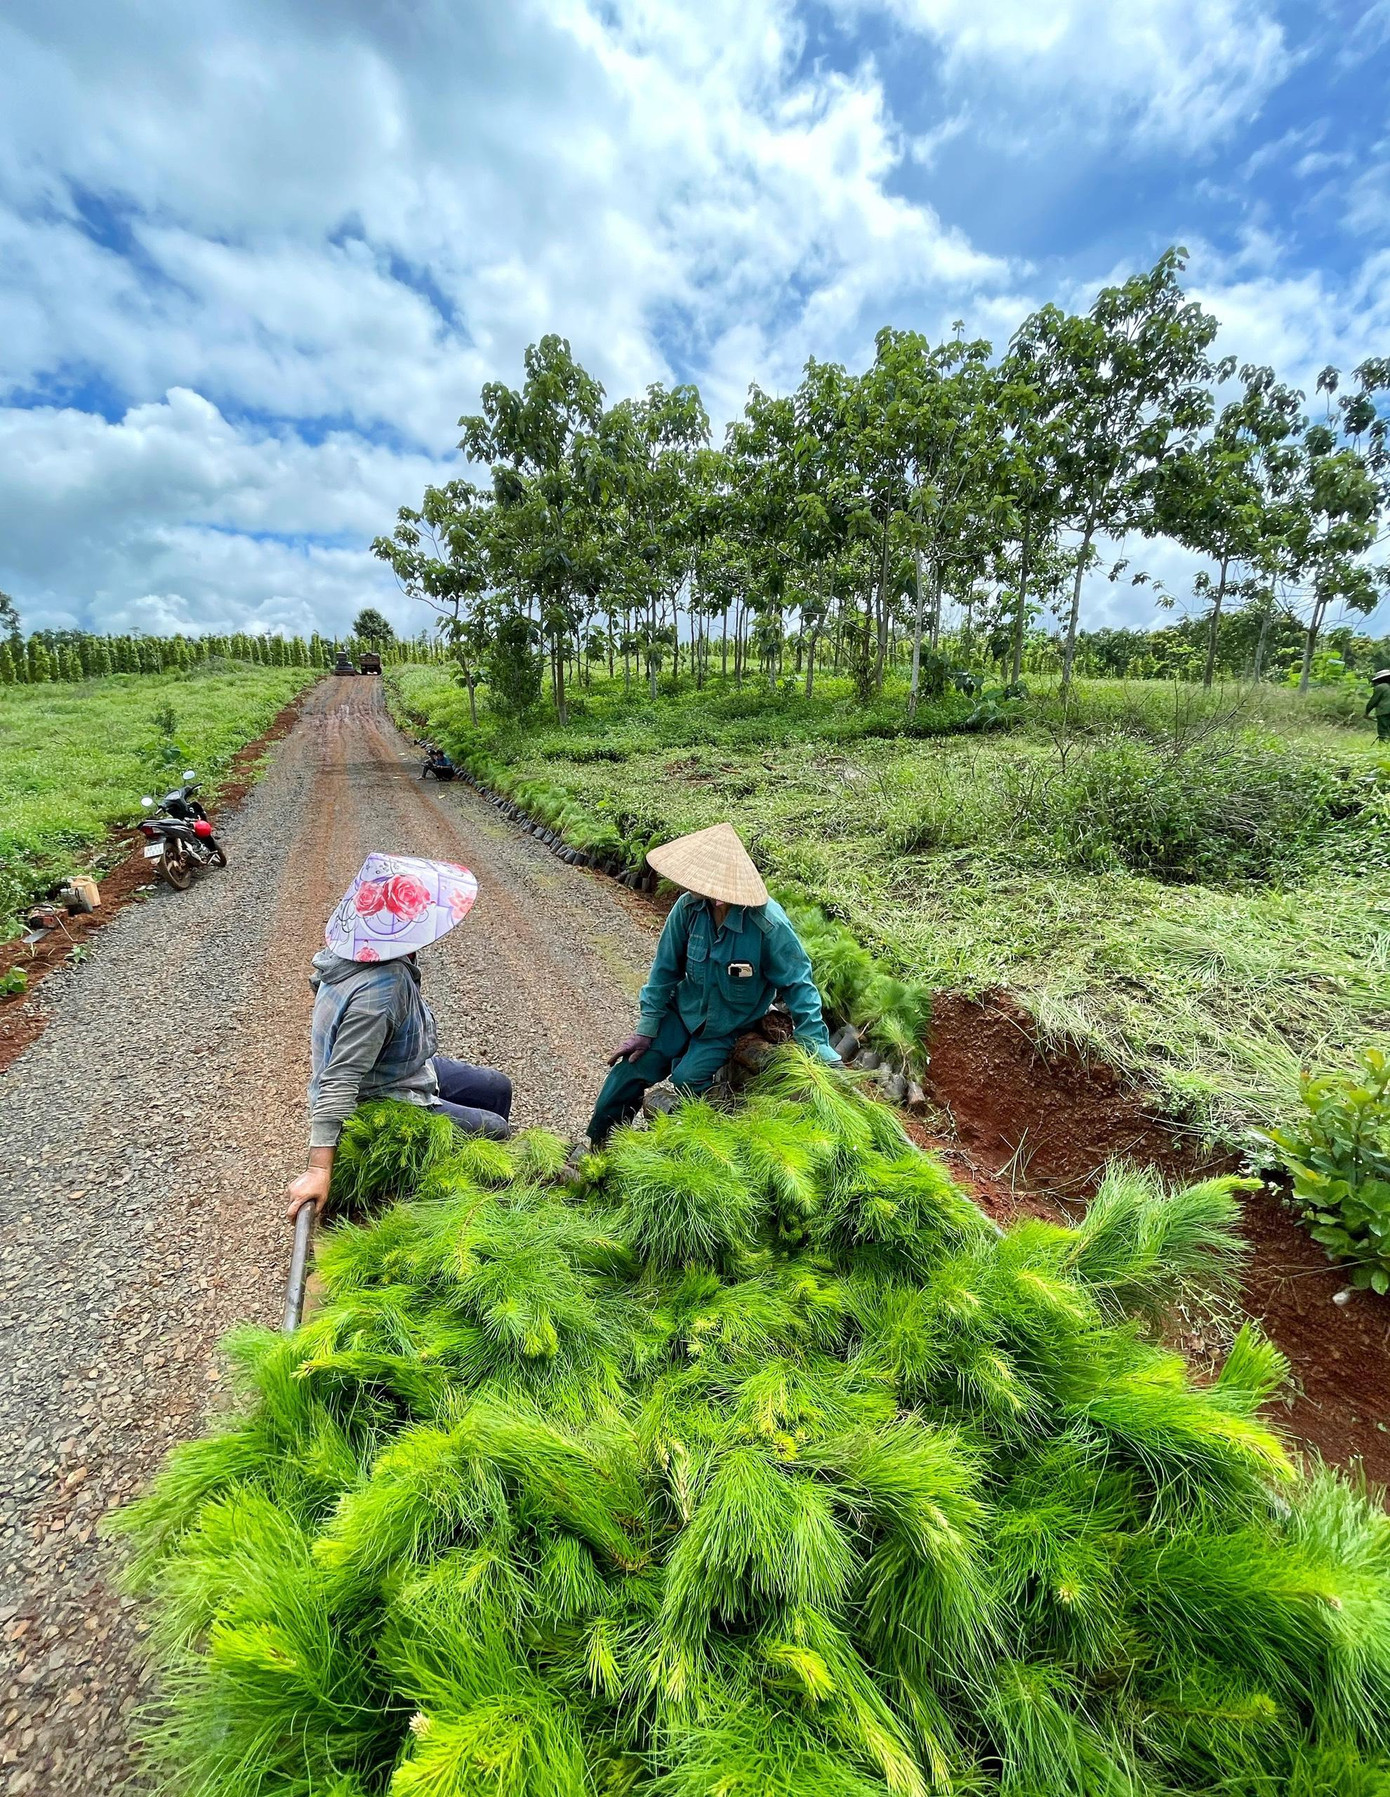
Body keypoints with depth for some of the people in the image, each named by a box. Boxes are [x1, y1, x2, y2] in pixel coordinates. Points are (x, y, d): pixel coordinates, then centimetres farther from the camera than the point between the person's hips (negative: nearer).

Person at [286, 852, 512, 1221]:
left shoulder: (363, 952, -11)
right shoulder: (377, 992, -39)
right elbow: (338, 1082, -39)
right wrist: (319, 1171, -39)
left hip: (408, 1068, 9)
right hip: (382, 1103, -9)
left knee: (497, 1088, 17)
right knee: (495, 1130, 1)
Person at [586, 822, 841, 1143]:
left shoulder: (770, 926, -32)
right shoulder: (688, 907, -20)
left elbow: (797, 984, -19)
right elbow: (666, 968, -7)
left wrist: (817, 1047, -17)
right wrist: (646, 1028, -3)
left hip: (729, 1028, -3)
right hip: (684, 1011, 3)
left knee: (686, 1079, -19)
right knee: (631, 1067, -2)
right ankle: (597, 1146, 22)